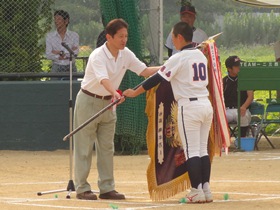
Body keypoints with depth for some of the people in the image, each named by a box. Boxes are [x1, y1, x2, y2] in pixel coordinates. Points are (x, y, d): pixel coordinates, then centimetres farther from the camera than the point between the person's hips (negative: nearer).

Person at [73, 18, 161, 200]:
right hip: (89, 101, -7)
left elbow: (144, 71, -2)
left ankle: (107, 188, 13)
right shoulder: (98, 56, -25)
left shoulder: (126, 54, -3)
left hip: (108, 103, 7)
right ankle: (82, 188, 3)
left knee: (107, 147, 9)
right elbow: (103, 79, -40)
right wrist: (115, 93, -59)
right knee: (84, 147, -2)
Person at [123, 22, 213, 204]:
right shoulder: (201, 55, 11)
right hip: (206, 104, 7)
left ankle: (196, 191, -8)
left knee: (191, 151, -4)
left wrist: (134, 93, -1)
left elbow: (157, 79, -9)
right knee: (203, 150, 11)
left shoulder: (178, 58, -10)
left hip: (189, 106, -7)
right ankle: (206, 189, 8)